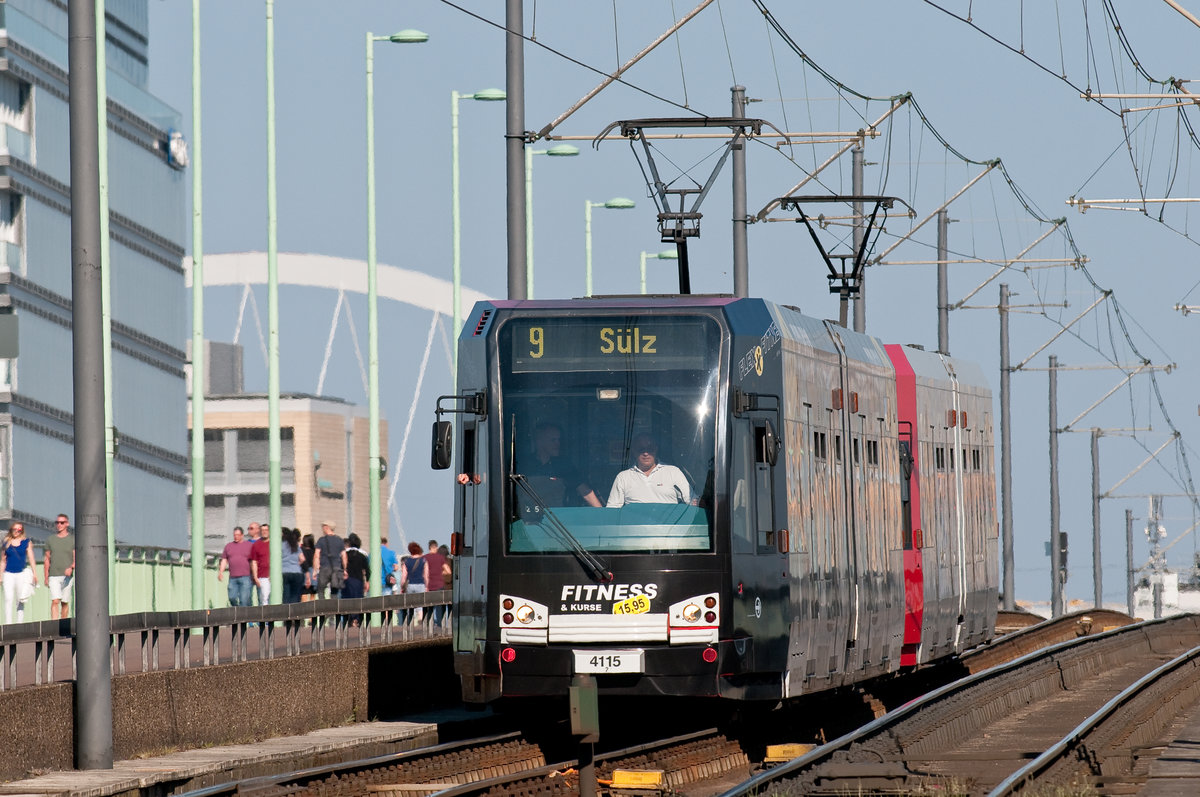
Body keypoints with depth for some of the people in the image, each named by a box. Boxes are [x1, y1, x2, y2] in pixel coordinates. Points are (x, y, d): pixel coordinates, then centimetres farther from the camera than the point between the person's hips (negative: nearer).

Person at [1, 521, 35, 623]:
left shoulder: (26, 542, 5)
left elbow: (31, 558, 6)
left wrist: (34, 573, 0)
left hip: (22, 573, -1)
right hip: (9, 573, 1)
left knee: (20, 600, 2)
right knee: (8, 599, -8)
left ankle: (20, 622, 7)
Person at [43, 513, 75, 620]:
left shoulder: (72, 539, 6)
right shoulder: (50, 539, 10)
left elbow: (76, 558, 0)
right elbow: (47, 559, 13)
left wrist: (71, 567, -21)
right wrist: (46, 578, 9)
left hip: (67, 575, 0)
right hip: (54, 576, 0)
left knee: (65, 602, 4)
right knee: (55, 601, -14)